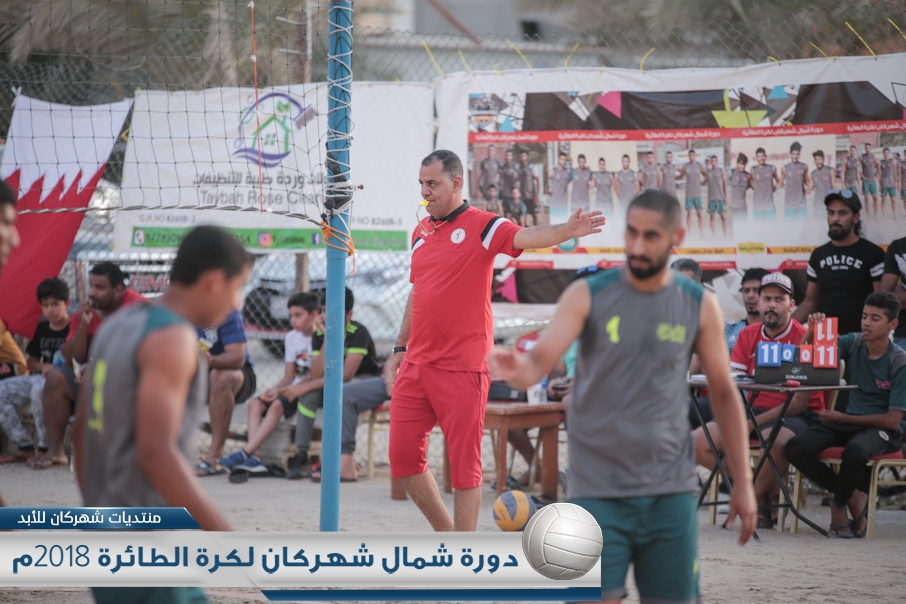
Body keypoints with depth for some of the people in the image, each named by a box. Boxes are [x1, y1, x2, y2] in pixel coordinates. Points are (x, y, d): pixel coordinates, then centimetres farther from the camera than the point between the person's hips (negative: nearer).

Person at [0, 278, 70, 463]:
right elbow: (31, 362, 20)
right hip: (40, 378, 8)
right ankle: (24, 447, -11)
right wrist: (45, 367, -3)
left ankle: (45, 448, -28)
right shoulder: (41, 329, 15)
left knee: (39, 390, -41)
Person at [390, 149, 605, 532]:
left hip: (462, 368, -7)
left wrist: (567, 231, -44)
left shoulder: (482, 227, -7)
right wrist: (401, 347, 24)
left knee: (464, 464, -2)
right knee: (403, 457, 5)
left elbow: (526, 237, -25)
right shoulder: (421, 231, 15)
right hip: (415, 366, 7)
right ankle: (446, 534, 21)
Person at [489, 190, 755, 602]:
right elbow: (540, 358, -16)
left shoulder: (699, 305, 2)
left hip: (670, 491, 2)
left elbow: (724, 393, 10)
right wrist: (516, 371, -41)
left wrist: (744, 481, 6)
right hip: (598, 489, -2)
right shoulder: (588, 296, -4)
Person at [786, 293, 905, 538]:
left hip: (883, 430, -5)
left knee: (855, 450, -40)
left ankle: (839, 504, -11)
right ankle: (854, 496, -12)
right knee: (796, 448, -21)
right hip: (849, 423, 5)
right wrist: (812, 332, -25)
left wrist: (843, 418, -10)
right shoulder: (854, 343, 2)